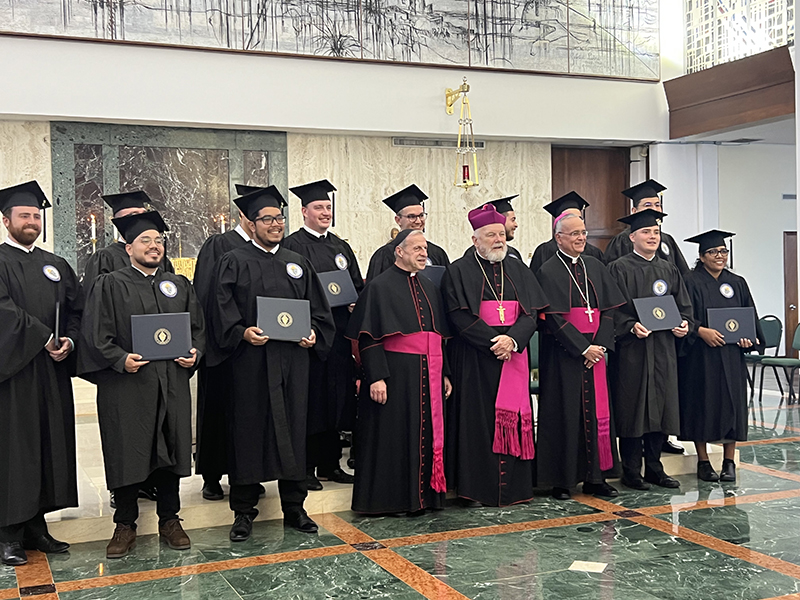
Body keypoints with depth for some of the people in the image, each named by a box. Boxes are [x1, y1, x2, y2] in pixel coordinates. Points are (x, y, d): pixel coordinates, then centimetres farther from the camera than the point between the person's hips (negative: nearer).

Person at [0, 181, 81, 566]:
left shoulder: (56, 266, 16)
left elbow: (77, 310, 12)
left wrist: (69, 342, -6)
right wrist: (44, 338, -17)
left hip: (52, 372, 6)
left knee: (48, 444, 7)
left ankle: (36, 525, 16)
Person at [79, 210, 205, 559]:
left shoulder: (180, 286, 14)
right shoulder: (108, 286, 2)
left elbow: (198, 327, 15)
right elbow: (96, 334, -6)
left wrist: (194, 353, -4)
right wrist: (121, 359, -19)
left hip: (172, 384, 4)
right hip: (126, 387, -3)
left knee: (171, 451, 8)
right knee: (127, 455, 2)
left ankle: (169, 520, 22)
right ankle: (125, 526, 16)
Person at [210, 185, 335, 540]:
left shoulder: (298, 264, 14)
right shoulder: (234, 263, 3)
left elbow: (319, 310, 14)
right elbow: (223, 312, -5)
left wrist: (314, 333, -4)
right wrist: (243, 332, -21)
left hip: (292, 360, 3)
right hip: (250, 360, -3)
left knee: (292, 430, 8)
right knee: (249, 431, 1)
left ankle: (294, 507, 20)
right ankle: (243, 512, 13)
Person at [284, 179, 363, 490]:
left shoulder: (340, 246, 18)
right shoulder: (292, 245, -3)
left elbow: (357, 285, 18)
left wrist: (355, 302, -2)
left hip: (338, 332, 6)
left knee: (336, 396, 10)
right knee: (310, 398, -4)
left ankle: (330, 464, 20)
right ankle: (305, 468, 6)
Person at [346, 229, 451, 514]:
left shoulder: (429, 288, 16)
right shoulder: (380, 286, -5)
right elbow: (369, 336, -11)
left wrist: (443, 373, 14)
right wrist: (376, 376, -19)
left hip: (428, 376, 7)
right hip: (395, 374, -7)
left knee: (426, 434, 10)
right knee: (392, 436, -1)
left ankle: (423, 494, 21)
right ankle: (390, 498, 10)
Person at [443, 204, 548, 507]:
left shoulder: (518, 271, 13)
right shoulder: (459, 271, 0)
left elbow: (531, 313, 4)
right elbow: (459, 317, -10)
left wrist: (512, 339, -14)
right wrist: (494, 342, -17)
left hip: (514, 357, 4)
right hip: (475, 360, -4)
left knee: (513, 418, 4)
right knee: (477, 421, -2)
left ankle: (512, 486, 13)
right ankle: (475, 489, 5)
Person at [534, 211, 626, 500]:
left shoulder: (595, 267, 12)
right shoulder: (548, 272, -5)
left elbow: (609, 309, 7)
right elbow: (553, 319, -12)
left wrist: (600, 344, -7)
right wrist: (583, 348, -17)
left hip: (595, 350, 5)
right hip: (563, 353, -5)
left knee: (597, 412, 6)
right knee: (564, 415, -1)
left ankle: (595, 477, 14)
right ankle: (560, 480, 7)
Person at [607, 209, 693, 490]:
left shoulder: (669, 270, 14)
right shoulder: (619, 269, -3)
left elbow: (684, 304, 14)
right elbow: (613, 309, -9)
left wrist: (684, 323, -6)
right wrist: (631, 326, -24)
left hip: (663, 348, 5)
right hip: (631, 349, -5)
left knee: (660, 407, 8)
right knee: (632, 408, -1)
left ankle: (654, 468, 19)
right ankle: (631, 471, 9)